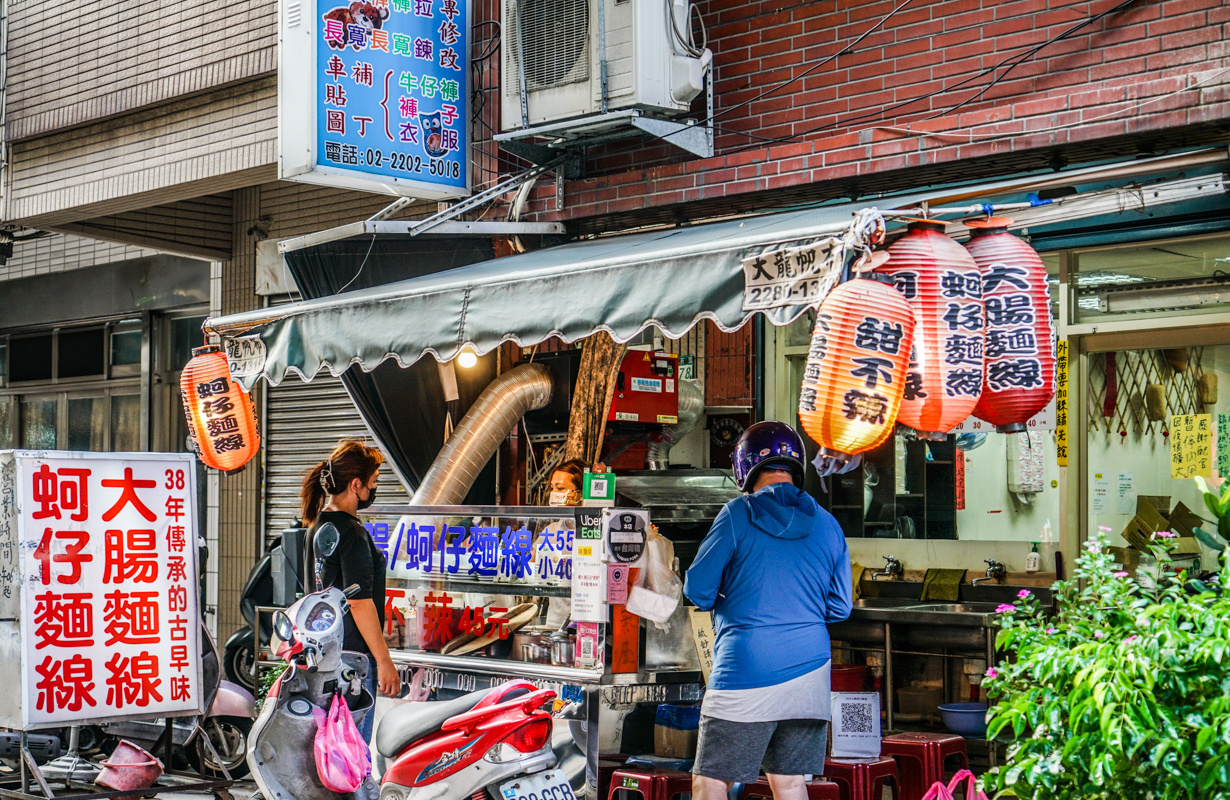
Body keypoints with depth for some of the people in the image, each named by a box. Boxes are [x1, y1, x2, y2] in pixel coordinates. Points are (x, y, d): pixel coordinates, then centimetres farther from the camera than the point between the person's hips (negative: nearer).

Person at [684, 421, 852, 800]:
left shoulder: (739, 514, -5)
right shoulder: (827, 525, 8)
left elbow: (697, 590, -5)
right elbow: (840, 608, 11)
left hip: (746, 673, -5)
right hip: (809, 672, 5)